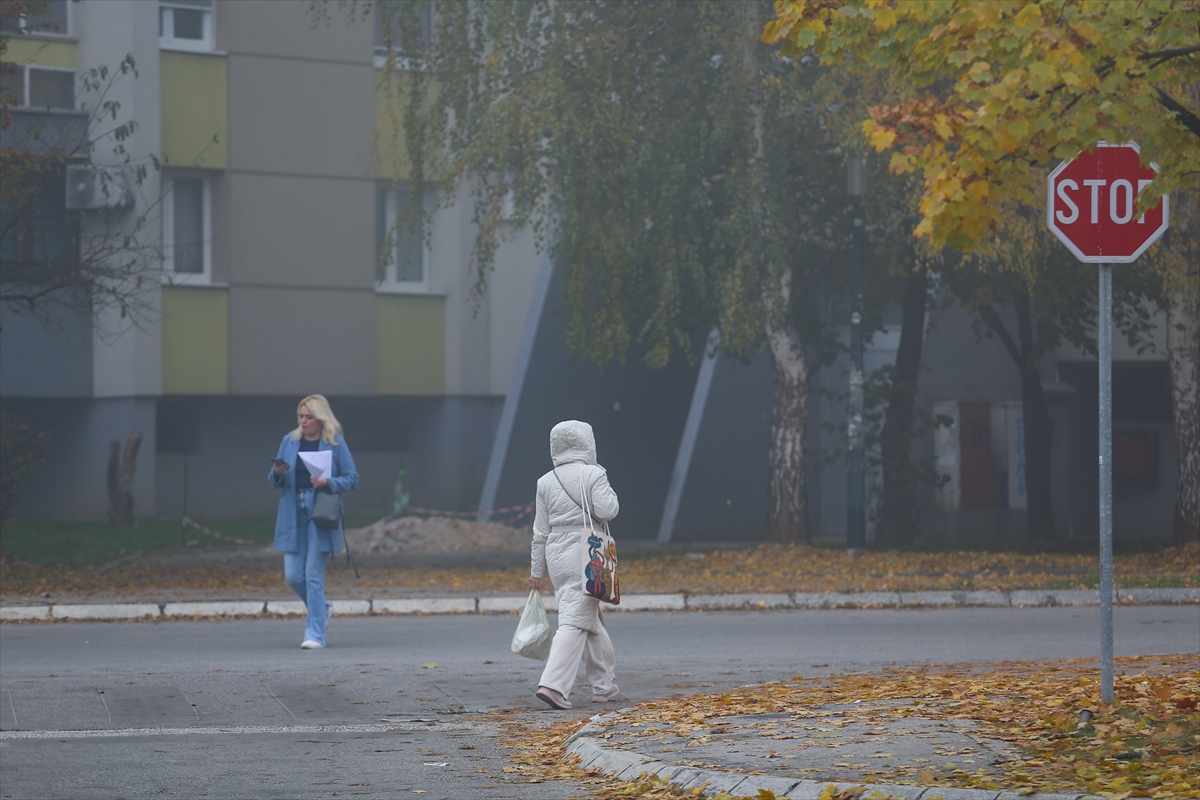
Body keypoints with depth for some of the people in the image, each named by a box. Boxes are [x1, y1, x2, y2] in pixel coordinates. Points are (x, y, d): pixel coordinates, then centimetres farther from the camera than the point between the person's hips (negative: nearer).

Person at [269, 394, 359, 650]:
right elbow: (275, 482, 15)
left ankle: (315, 633, -2)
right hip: (293, 514, 4)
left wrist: (329, 482, -16)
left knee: (314, 574, -7)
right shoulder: (289, 441, 10)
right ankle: (319, 608, 31)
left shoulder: (335, 442, 0)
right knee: (293, 575, 2)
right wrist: (277, 472, -8)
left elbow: (352, 479, 1)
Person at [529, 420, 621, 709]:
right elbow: (606, 511, -16)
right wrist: (609, 493, 6)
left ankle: (603, 685, 25)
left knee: (591, 619, 18)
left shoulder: (546, 482, 8)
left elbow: (540, 530, 10)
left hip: (556, 554, 6)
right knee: (575, 621, -9)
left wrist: (536, 570, 15)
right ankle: (552, 684, -23)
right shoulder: (593, 474, -7)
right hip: (586, 555, -6)